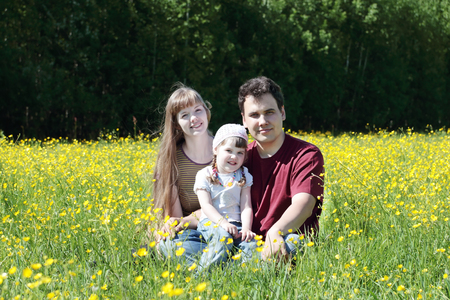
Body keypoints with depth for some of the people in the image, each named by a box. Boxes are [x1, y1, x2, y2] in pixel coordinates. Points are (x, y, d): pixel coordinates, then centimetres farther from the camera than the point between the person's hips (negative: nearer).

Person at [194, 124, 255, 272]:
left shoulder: (244, 176, 11)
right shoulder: (204, 175, 3)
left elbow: (246, 206, 4)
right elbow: (206, 205, -6)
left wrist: (246, 227, -15)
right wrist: (222, 222, -23)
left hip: (236, 224, 3)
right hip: (211, 222, -3)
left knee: (250, 245, -29)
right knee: (223, 237, -37)